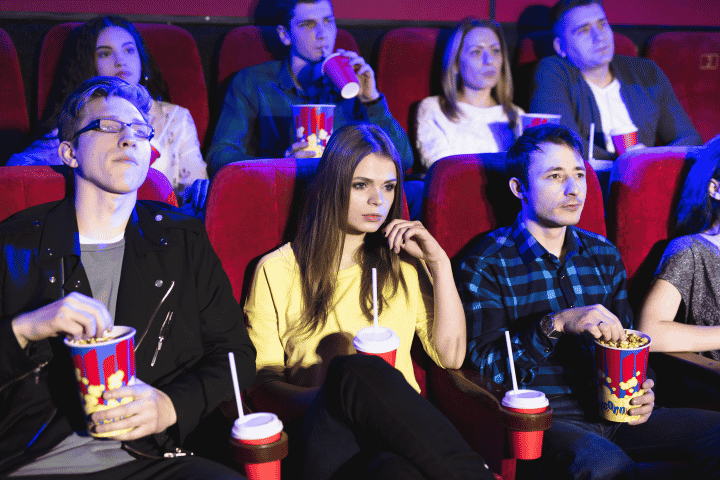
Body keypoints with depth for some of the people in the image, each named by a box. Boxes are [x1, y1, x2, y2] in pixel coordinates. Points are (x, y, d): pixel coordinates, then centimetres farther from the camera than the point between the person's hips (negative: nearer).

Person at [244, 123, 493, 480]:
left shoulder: (403, 264, 22)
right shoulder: (277, 269, 12)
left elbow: (450, 355, 14)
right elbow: (261, 382, 6)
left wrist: (439, 263, 8)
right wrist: (324, 397, -16)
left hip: (400, 430, 1)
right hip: (325, 429, 0)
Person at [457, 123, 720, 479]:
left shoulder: (604, 255, 15)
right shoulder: (486, 265, -3)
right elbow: (483, 366, -11)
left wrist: (641, 392, 4)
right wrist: (555, 325, -24)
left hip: (613, 412, 6)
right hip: (544, 419, -6)